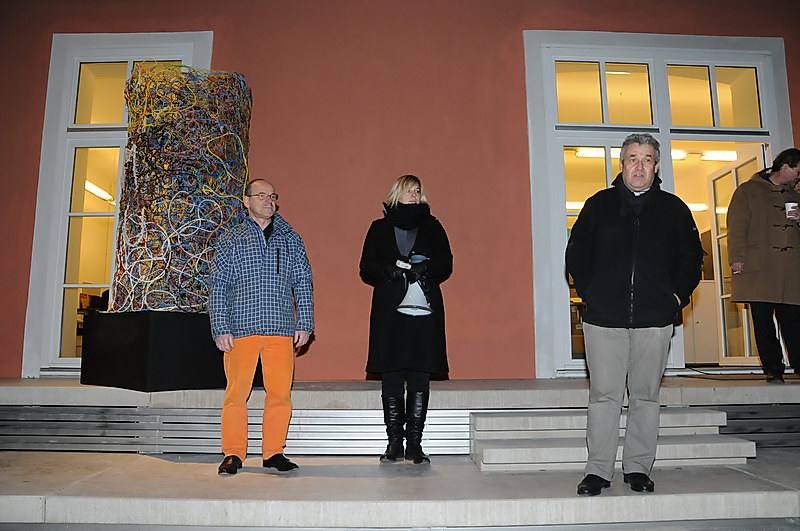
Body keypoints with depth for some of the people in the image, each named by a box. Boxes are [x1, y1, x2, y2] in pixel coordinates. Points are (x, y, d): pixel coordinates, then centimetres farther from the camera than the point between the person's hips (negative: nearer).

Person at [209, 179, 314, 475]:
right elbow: (217, 288, 6)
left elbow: (303, 283, 13)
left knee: (280, 393, -1)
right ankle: (233, 454, 12)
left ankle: (273, 452, 13)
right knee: (237, 393, -1)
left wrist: (305, 323, 4)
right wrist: (220, 329, -3)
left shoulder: (291, 240, 15)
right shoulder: (230, 241, 10)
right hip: (241, 328, -1)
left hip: (281, 329, 1)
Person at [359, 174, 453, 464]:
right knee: (391, 378, -1)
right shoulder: (380, 227, 14)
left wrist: (424, 268, -12)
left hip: (425, 310, 0)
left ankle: (414, 443, 6)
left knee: (420, 379, -2)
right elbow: (366, 268, 7)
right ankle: (394, 442, 9)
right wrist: (391, 270, -12)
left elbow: (446, 264, 7)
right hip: (389, 310, 0)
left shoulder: (431, 226, 15)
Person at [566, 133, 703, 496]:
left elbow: (692, 257, 16)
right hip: (604, 318, -1)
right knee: (604, 394, 1)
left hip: (654, 319, 1)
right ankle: (598, 470, 10)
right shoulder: (599, 204, 7)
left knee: (645, 396, 8)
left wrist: (677, 296, 5)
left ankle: (638, 468, 21)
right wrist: (591, 293, 2)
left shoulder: (673, 208, 10)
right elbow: (576, 253, 10)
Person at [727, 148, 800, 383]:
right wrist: (737, 257, -14)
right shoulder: (747, 191, 6)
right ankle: (773, 369, 4)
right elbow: (737, 226, -3)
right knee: (763, 323, -2)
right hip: (759, 269, -5)